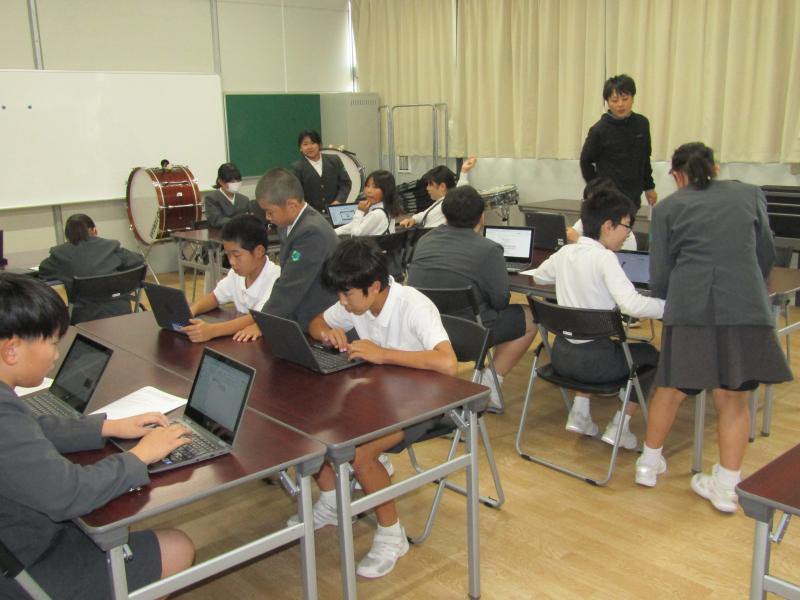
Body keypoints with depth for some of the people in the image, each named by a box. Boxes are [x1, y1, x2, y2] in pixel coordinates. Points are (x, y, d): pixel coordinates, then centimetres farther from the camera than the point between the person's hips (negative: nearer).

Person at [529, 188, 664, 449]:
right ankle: (619, 426, 15)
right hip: (592, 361, -6)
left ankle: (579, 413, 28)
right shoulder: (605, 258, -16)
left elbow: (538, 276, 25)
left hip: (561, 354, 6)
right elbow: (632, 304, -28)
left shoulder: (565, 252, 4)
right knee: (651, 355, 21)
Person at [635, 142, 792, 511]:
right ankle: (726, 487, 17)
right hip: (746, 304, 1)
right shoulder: (749, 194, 17)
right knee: (733, 398, 12)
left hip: (690, 304, -1)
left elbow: (659, 277, 7)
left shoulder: (668, 207, 10)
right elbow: (766, 255, 22)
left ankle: (649, 464, 31)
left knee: (671, 389, 15)